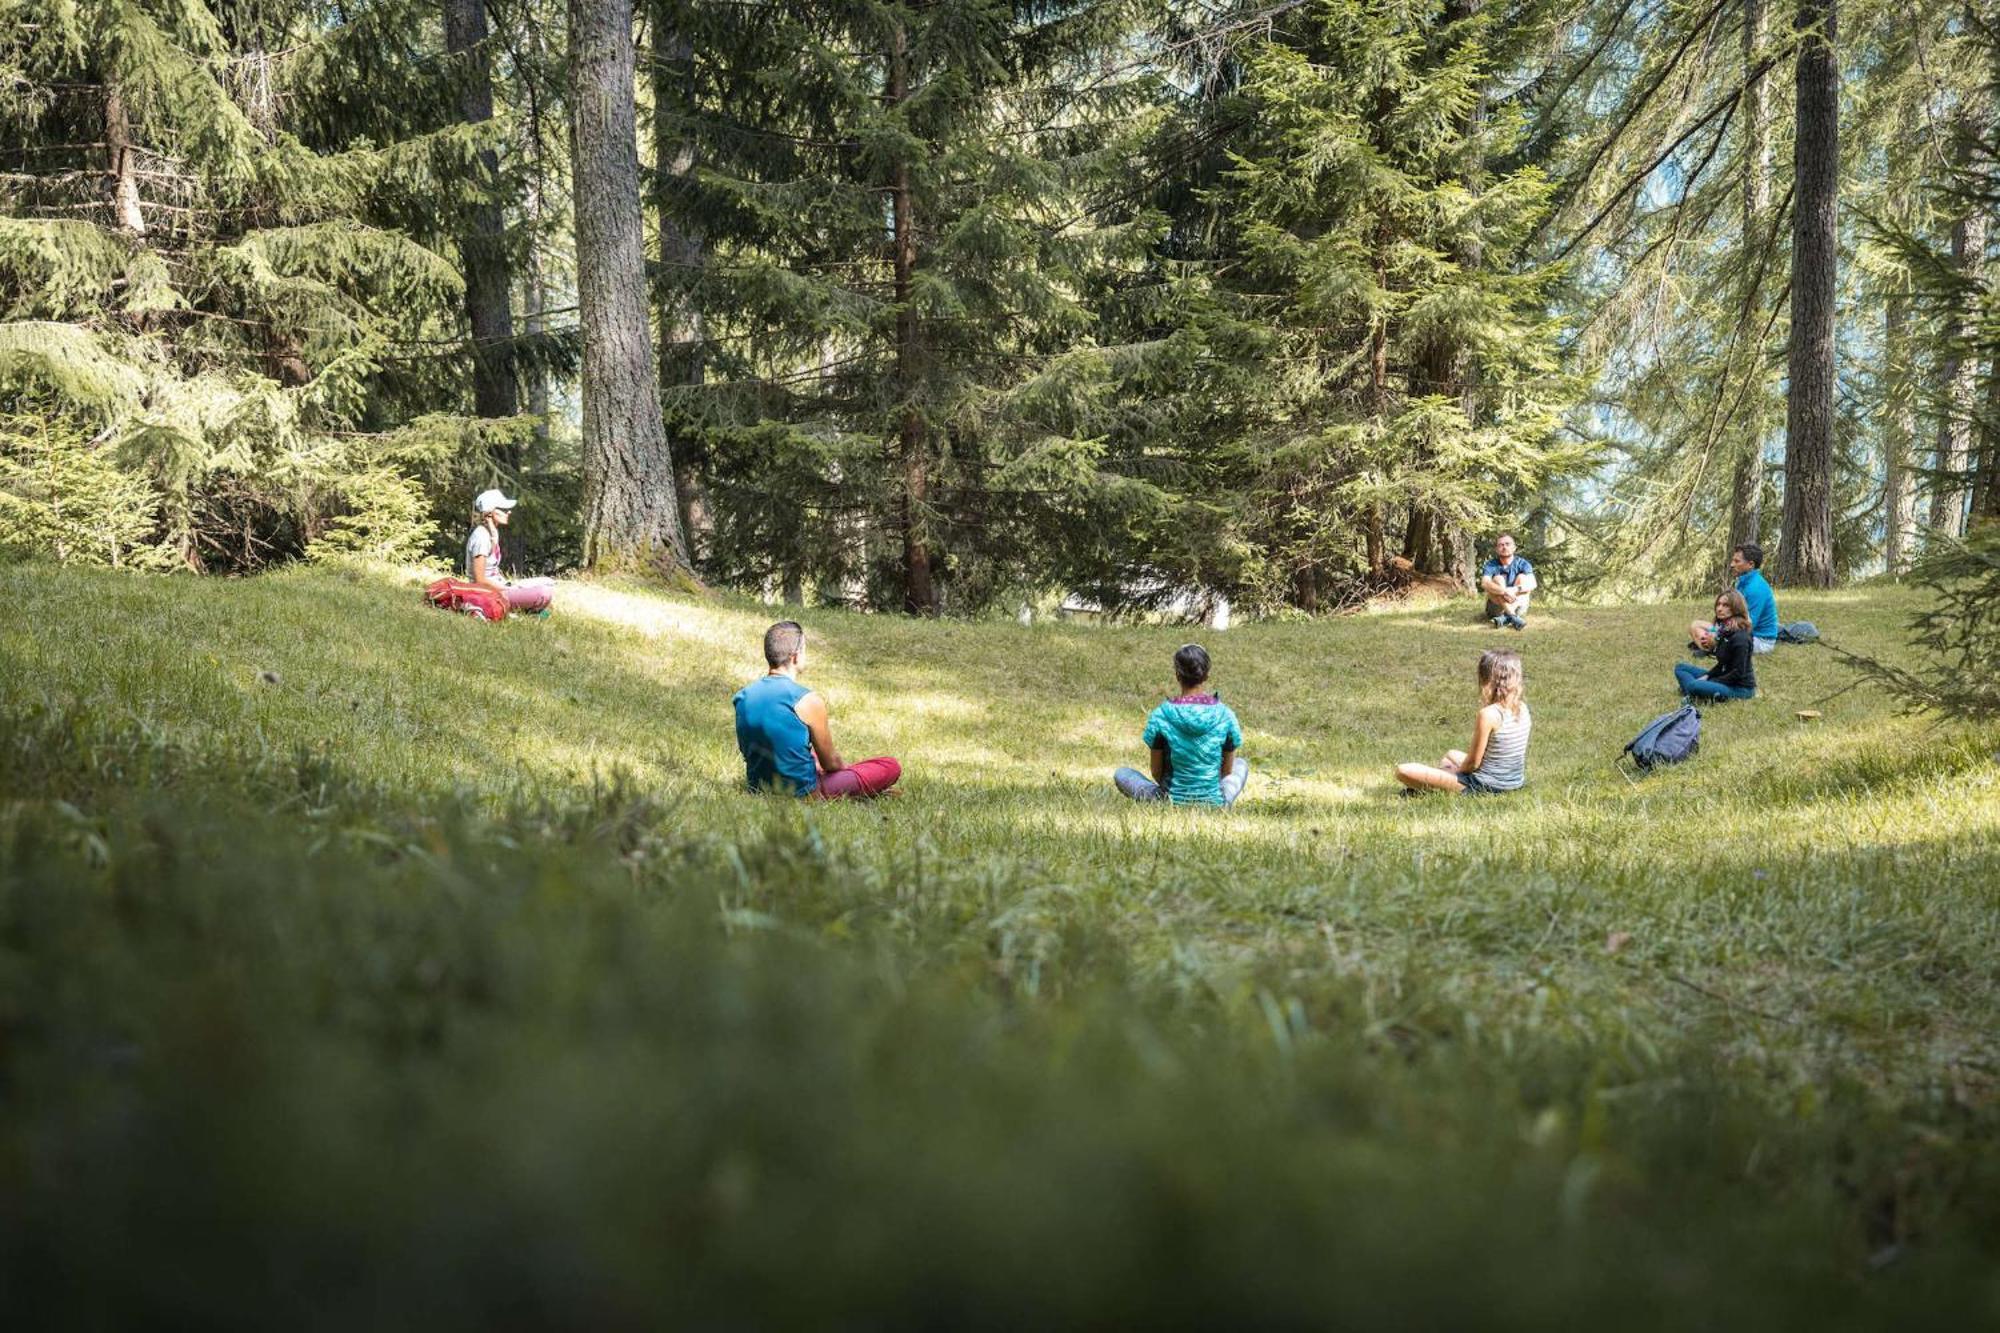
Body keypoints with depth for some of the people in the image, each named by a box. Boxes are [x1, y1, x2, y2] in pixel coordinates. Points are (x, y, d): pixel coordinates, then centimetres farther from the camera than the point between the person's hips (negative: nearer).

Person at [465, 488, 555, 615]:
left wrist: (510, 584, 4)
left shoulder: (492, 534, 11)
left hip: (498, 586, 10)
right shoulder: (481, 537, -18)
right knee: (544, 594, -26)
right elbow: (480, 580, -20)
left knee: (548, 583, 13)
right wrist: (512, 590, -14)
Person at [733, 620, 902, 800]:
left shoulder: (742, 696, -1)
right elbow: (830, 763, -7)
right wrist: (846, 766, 18)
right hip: (801, 794, -6)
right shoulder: (809, 702, -19)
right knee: (891, 766, 1)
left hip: (757, 790, 6)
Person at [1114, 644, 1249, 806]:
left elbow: (1157, 772, -3)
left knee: (1121, 774, 22)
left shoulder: (1161, 716, -13)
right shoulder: (1225, 715, -10)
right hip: (1215, 803, 0)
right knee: (1240, 764, 31)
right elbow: (1227, 771, 2)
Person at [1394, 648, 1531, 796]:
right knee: (1451, 754, 37)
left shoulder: (1488, 715, -23)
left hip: (1486, 785, -9)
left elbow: (1473, 762, -17)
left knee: (1403, 771, -12)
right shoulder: (1523, 708, 0)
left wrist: (1457, 771, 5)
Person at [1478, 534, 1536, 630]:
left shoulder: (1522, 563, -5)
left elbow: (1532, 584, -20)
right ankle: (1513, 617, -37)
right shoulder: (1491, 565, -8)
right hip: (1496, 608, -1)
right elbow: (1484, 583, -27)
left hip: (1517, 606, 1)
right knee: (1498, 579, -20)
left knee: (1522, 577, -17)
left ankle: (1505, 618, -33)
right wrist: (1504, 591, -43)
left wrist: (1516, 589, -38)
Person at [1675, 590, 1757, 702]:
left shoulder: (1739, 638, -20)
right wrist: (1706, 676, 1)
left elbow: (1738, 673, -21)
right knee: (1680, 667, 9)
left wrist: (1709, 682, -16)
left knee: (1694, 686, -34)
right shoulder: (1725, 630, 9)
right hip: (1725, 679, 11)